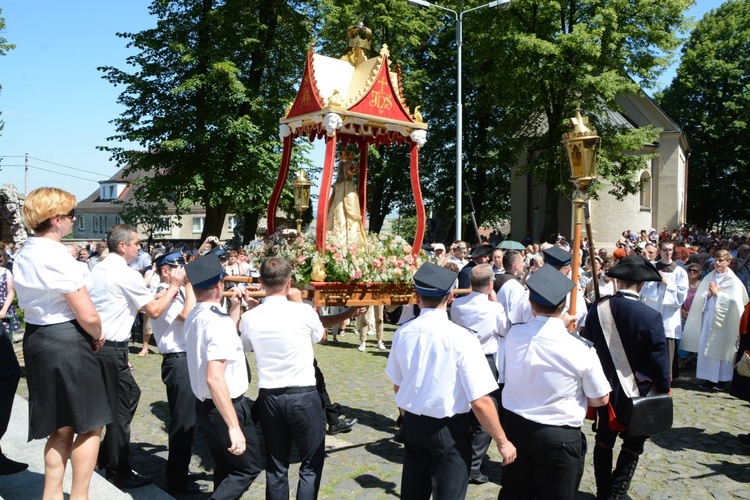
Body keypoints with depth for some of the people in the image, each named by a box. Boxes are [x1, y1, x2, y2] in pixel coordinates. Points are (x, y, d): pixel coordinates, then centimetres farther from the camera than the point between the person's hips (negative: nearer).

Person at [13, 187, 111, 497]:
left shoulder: (24, 254, 10)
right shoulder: (55, 256, -20)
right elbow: (87, 315, -22)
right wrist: (98, 335, 0)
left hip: (37, 339, 9)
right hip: (66, 342, -9)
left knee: (62, 426, 18)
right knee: (90, 425, 5)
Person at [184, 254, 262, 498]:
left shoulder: (194, 317, 4)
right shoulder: (219, 321, -25)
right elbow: (214, 378, -33)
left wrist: (235, 307, 18)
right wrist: (234, 427, -33)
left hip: (204, 405, 9)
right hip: (226, 407, -9)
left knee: (225, 467, 21)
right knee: (249, 467, 7)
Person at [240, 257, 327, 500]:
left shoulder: (249, 318, -5)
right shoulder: (304, 312, -13)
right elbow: (321, 337, 10)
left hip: (268, 398, 4)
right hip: (303, 397, -3)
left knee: (275, 466, 15)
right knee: (311, 464, 10)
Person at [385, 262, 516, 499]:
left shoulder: (402, 333, -8)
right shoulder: (461, 338, -22)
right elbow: (480, 401, -20)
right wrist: (502, 442, -7)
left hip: (412, 424, 5)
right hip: (449, 428, -4)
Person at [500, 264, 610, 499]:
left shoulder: (513, 335, -9)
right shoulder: (580, 348, -20)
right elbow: (601, 399, -7)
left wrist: (559, 323, 25)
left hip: (515, 426, 4)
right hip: (559, 436, -3)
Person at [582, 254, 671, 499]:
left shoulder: (598, 309, -9)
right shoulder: (651, 317, -21)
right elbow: (659, 359, -13)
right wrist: (664, 390, 2)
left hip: (604, 389, 4)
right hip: (637, 392, -4)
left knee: (604, 442, 16)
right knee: (632, 446, 12)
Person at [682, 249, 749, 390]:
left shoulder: (734, 281, -1)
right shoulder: (708, 278, 12)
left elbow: (734, 300, -13)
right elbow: (699, 297, 9)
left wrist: (717, 293, -9)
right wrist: (709, 294, -9)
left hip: (723, 319, -4)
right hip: (708, 317, 5)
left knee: (720, 349, -3)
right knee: (706, 348, 3)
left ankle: (721, 380, 6)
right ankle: (709, 379, 9)